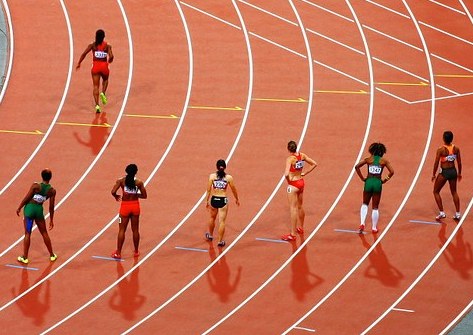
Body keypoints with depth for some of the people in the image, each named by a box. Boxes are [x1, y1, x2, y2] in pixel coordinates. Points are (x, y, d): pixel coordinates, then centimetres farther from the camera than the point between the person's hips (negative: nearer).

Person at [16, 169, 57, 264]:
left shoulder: (35, 186, -15)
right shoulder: (52, 191, -6)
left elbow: (26, 198, -12)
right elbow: (51, 207, 0)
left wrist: (19, 208, 3)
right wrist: (51, 220, 11)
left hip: (29, 208, -2)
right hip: (39, 210, 2)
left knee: (27, 233, 5)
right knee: (44, 233, 17)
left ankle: (25, 257, 10)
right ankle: (52, 255, 27)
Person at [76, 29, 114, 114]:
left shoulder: (92, 45, -1)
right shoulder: (107, 46, -3)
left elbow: (84, 53, -10)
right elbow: (111, 56, -15)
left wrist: (79, 63, -1)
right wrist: (109, 61, 9)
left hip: (95, 66, 0)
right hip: (104, 65, 0)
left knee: (96, 86, 3)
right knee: (105, 80, 32)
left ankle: (97, 105, -8)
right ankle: (103, 93, 6)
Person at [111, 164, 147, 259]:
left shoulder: (121, 180, -10)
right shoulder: (139, 182, -7)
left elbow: (113, 192, -19)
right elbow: (144, 195, -2)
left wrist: (116, 196, 3)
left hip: (125, 206, -1)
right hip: (135, 206, 1)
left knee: (122, 230, 5)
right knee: (135, 230, 14)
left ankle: (118, 253, 5)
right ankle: (136, 251, 24)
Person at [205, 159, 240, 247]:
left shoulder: (212, 176, -4)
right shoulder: (229, 177, -5)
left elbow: (208, 189, -4)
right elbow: (234, 190, 5)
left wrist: (207, 201, 6)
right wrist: (236, 199, 21)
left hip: (213, 199, 2)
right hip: (223, 200, -2)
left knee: (212, 218, 25)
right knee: (222, 221, 3)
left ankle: (210, 235, 43)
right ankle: (220, 241, 4)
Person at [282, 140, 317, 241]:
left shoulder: (290, 159, -23)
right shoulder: (302, 155, -3)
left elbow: (286, 174, -34)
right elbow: (314, 164, 7)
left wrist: (288, 180, -13)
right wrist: (304, 173, 7)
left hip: (293, 184, -7)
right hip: (301, 182, 7)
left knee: (293, 209, -3)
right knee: (300, 207, 23)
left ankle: (292, 234, -1)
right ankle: (300, 228, 41)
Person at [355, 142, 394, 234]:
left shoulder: (368, 159, 5)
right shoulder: (384, 161, 3)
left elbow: (357, 167, -4)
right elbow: (392, 172, -6)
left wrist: (362, 178, 1)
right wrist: (385, 180, 5)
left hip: (368, 182, 1)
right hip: (378, 183, -1)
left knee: (365, 204, 19)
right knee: (375, 207, 10)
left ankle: (362, 224, 2)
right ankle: (374, 228, 15)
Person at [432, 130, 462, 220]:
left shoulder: (441, 150, -18)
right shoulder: (456, 149, -6)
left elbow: (436, 163, -13)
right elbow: (459, 162, 4)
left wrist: (434, 174, 1)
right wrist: (459, 173, 19)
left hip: (444, 172, -5)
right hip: (453, 171, 5)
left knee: (436, 192, 14)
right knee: (454, 192, 22)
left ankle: (441, 213, 9)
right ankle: (458, 213, 23)